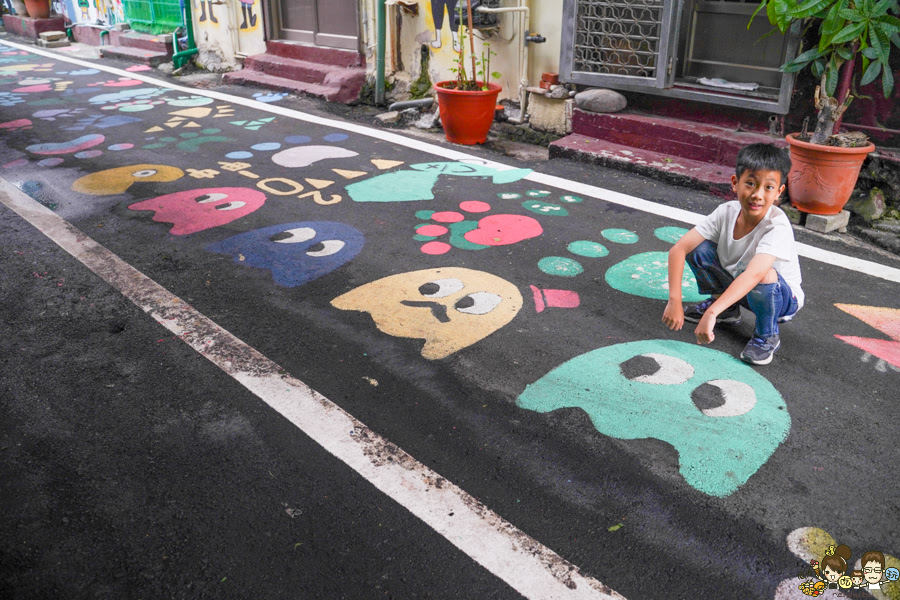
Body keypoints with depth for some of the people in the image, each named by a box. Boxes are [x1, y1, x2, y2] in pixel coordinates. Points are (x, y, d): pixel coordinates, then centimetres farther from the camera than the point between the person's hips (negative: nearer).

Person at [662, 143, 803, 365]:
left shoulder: (777, 226, -32)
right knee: (698, 249, -15)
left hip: (781, 298, -4)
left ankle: (767, 337, -8)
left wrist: (711, 313, -57)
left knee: (764, 276, -38)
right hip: (736, 288, 4)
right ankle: (727, 310, 9)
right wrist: (674, 301, -31)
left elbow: (753, 274, -48)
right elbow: (679, 249, -22)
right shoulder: (727, 212, -19)